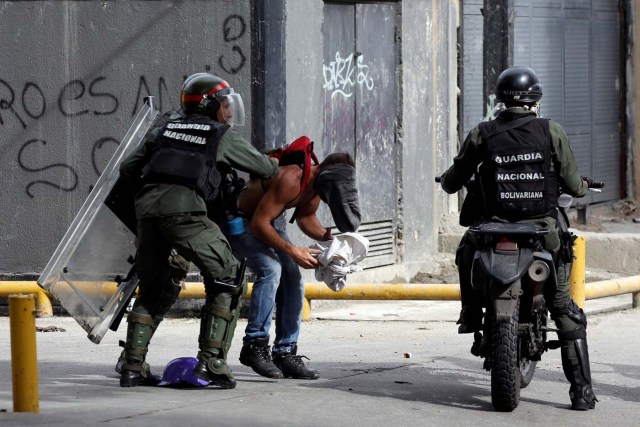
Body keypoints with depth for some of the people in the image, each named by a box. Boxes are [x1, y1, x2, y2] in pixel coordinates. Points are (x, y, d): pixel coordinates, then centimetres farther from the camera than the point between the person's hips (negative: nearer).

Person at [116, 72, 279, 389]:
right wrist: (275, 167, 47)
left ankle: (132, 366, 15)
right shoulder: (222, 136, 15)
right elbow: (264, 167, 25)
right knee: (226, 282, 6)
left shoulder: (164, 128, 26)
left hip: (147, 208, 5)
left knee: (152, 290, 20)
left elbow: (128, 169, 23)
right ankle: (211, 362, -5)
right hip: (185, 209, -5)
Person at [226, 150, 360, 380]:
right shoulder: (290, 180, -35)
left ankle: (285, 352, 4)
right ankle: (254, 344, -21)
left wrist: (327, 236, -8)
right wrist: (292, 251, -32)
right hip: (241, 220, -9)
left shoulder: (315, 183, -8)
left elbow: (306, 218, 10)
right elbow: (259, 224, -33)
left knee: (292, 279, -1)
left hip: (271, 219, 9)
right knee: (270, 269, -27)